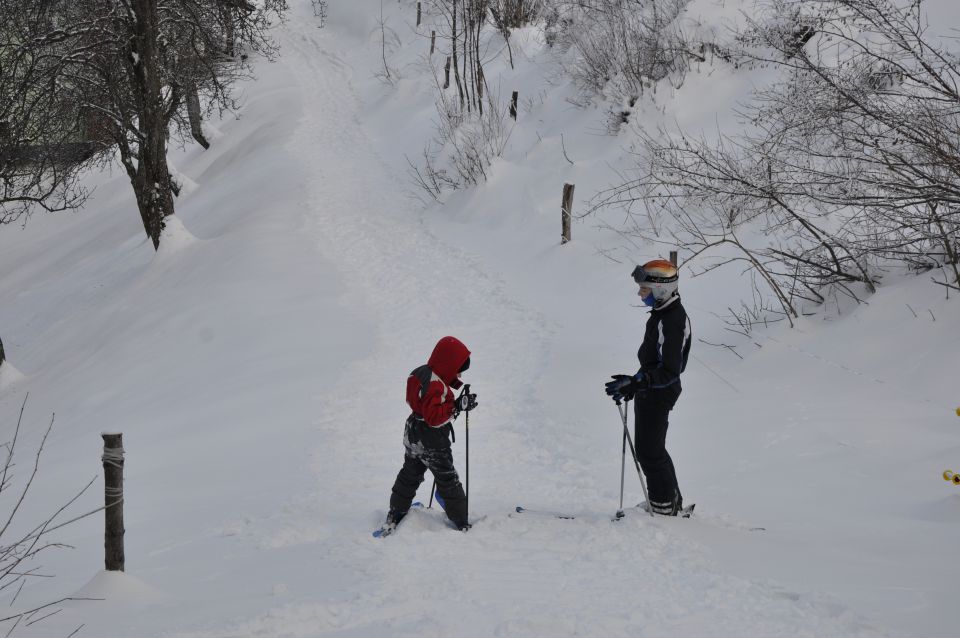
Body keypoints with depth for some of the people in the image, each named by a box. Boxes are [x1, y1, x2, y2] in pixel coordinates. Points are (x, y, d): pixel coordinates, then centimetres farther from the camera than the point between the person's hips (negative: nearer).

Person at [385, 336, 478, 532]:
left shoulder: (420, 373, 1)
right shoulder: (436, 385, -28)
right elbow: (434, 416, -31)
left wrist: (456, 403, 2)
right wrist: (458, 406, -28)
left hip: (413, 435, 9)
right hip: (432, 442, -9)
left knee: (409, 475, 23)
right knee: (449, 481, 3)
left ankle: (395, 516, 33)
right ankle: (461, 525, 9)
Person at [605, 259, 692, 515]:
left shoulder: (671, 321, -25)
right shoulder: (663, 313, 7)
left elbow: (669, 371, -29)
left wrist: (635, 383, -35)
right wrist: (634, 384, 23)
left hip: (658, 395, -11)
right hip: (652, 391, 11)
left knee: (649, 452, -1)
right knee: (653, 449, 22)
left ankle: (664, 506, 11)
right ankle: (673, 501, 35)